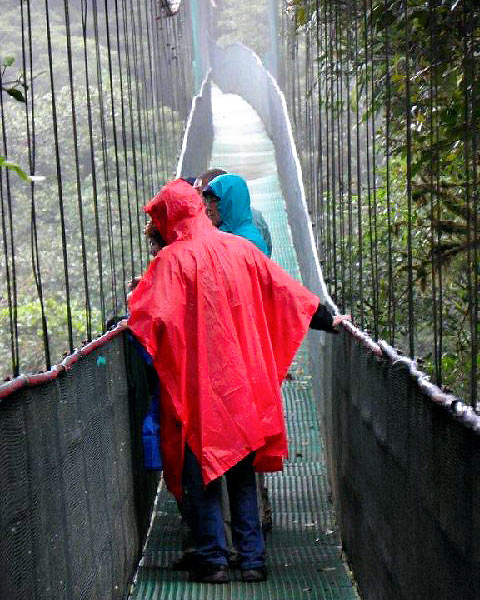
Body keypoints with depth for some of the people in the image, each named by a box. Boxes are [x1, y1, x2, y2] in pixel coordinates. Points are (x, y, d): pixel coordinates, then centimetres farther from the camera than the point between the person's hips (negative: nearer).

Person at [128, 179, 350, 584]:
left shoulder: (171, 260, -9)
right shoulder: (240, 248, 5)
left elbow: (157, 319, -18)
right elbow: (286, 292, 9)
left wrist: (131, 315, 2)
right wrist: (328, 320, 18)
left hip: (196, 384, -4)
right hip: (244, 382, 5)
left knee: (201, 471, 5)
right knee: (243, 473, 13)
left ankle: (213, 561, 5)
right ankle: (253, 560, 13)